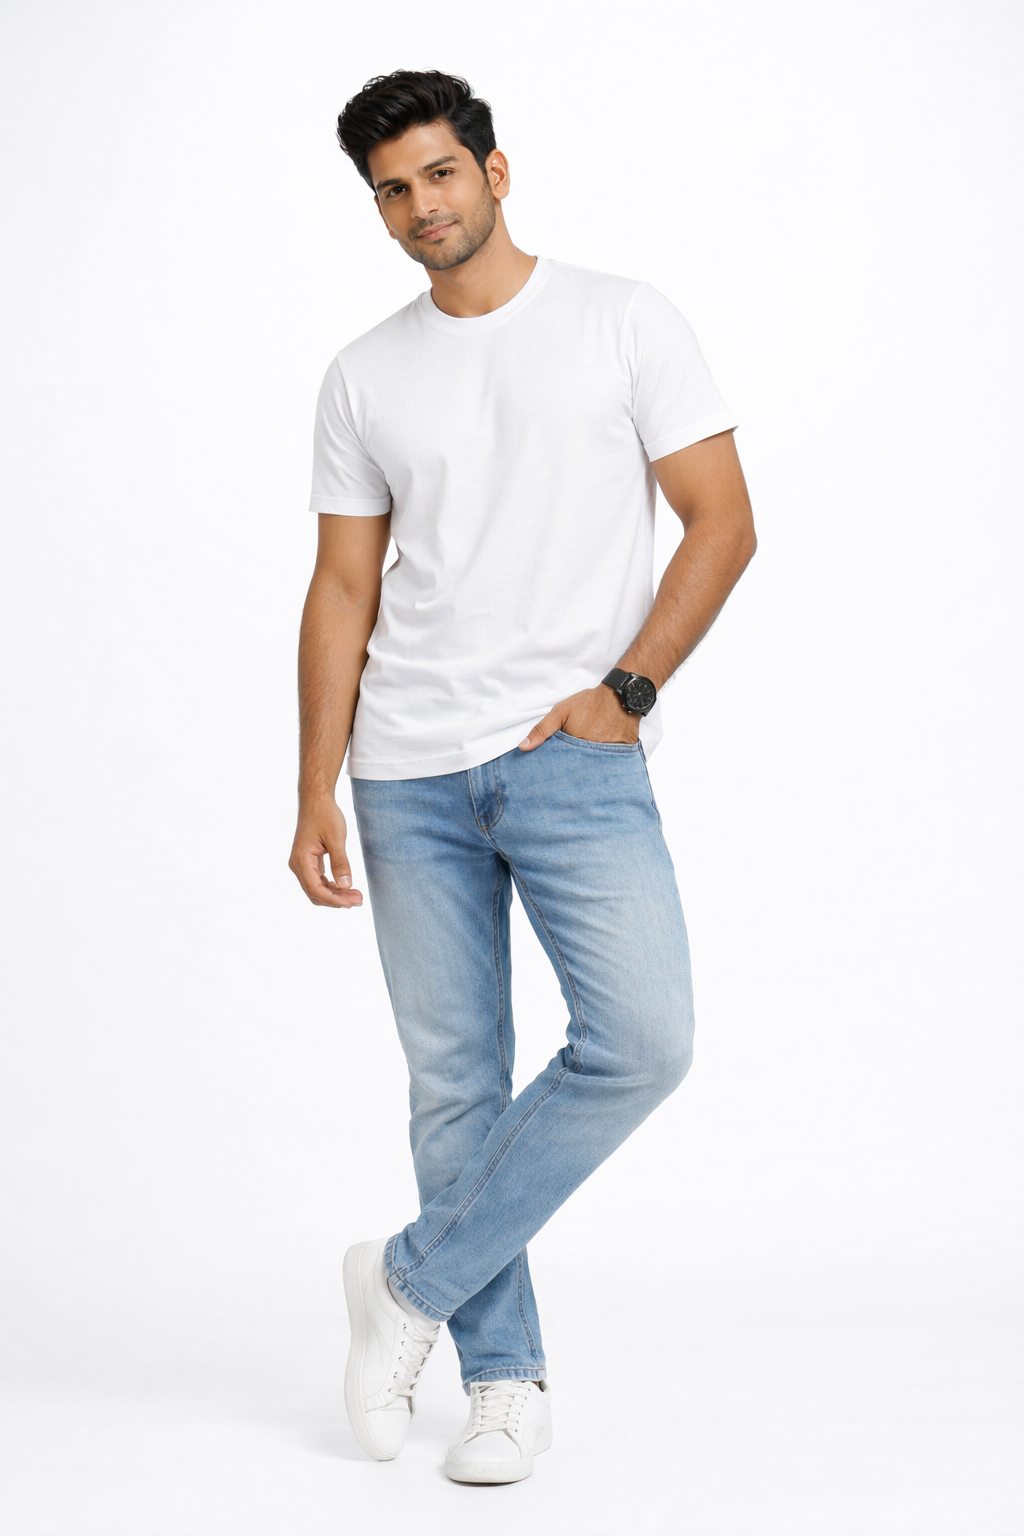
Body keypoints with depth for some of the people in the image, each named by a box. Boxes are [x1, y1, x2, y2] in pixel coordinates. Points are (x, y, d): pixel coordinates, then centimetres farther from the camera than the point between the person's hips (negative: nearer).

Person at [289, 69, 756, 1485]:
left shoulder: (623, 324, 3)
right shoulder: (365, 377, 11)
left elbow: (723, 523, 0)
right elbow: (344, 590, 10)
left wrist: (625, 689, -10)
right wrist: (316, 799, 3)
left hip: (576, 758, -2)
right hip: (411, 777, 3)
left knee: (640, 1040, -17)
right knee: (455, 1083, 4)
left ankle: (414, 1283, 0)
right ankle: (506, 1375, 17)